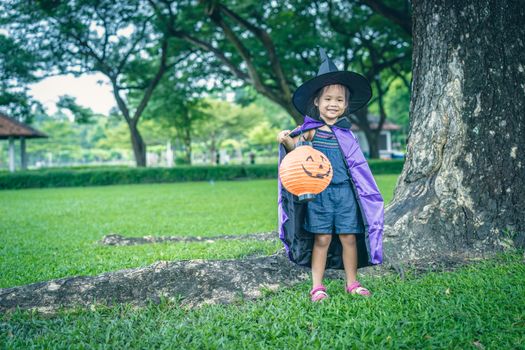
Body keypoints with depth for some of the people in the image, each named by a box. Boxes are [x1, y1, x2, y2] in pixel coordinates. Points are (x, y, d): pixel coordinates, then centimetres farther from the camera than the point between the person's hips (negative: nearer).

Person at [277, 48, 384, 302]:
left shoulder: (345, 132, 7)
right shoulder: (311, 129, -3)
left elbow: (356, 166, 15)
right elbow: (296, 148, -16)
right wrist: (286, 140, -37)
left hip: (345, 191, 3)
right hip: (319, 192, -3)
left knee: (349, 237, 6)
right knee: (322, 238, 0)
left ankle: (352, 283, 20)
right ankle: (317, 287, 11)